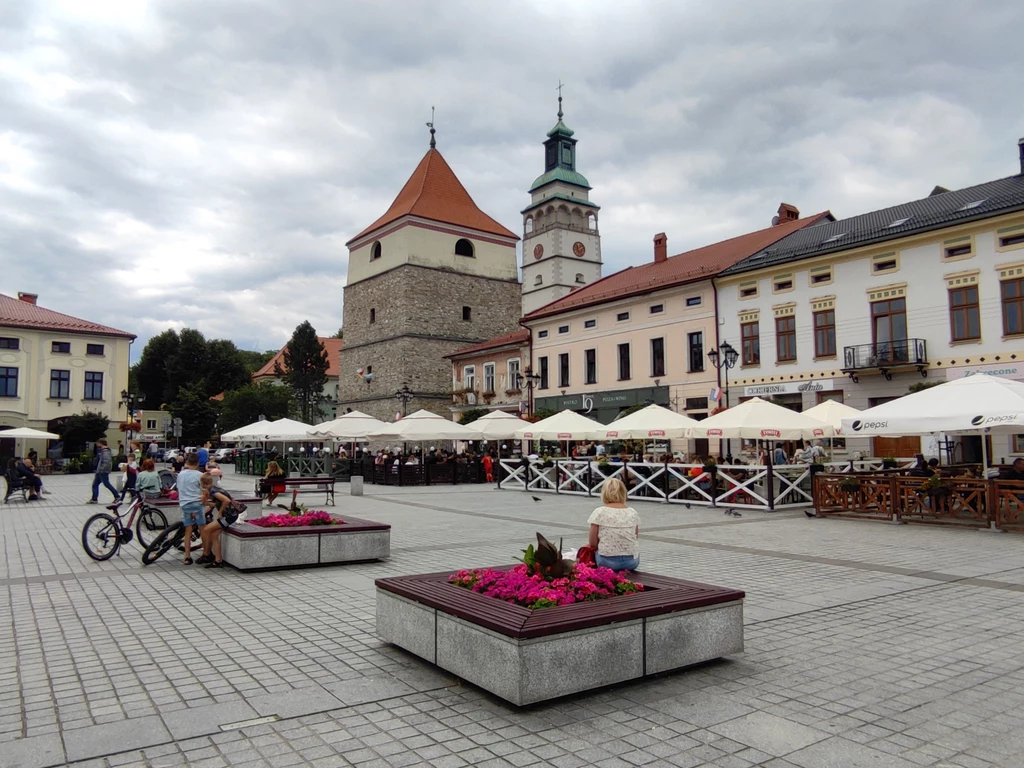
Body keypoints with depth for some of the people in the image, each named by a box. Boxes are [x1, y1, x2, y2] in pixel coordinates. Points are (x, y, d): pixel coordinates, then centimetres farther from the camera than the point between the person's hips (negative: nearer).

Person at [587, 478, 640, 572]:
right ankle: (625, 569, 9)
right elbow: (636, 536, 13)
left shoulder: (599, 512, -6)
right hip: (632, 561, 3)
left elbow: (593, 544, -5)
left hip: (607, 561, -3)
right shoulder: (632, 512, 1)